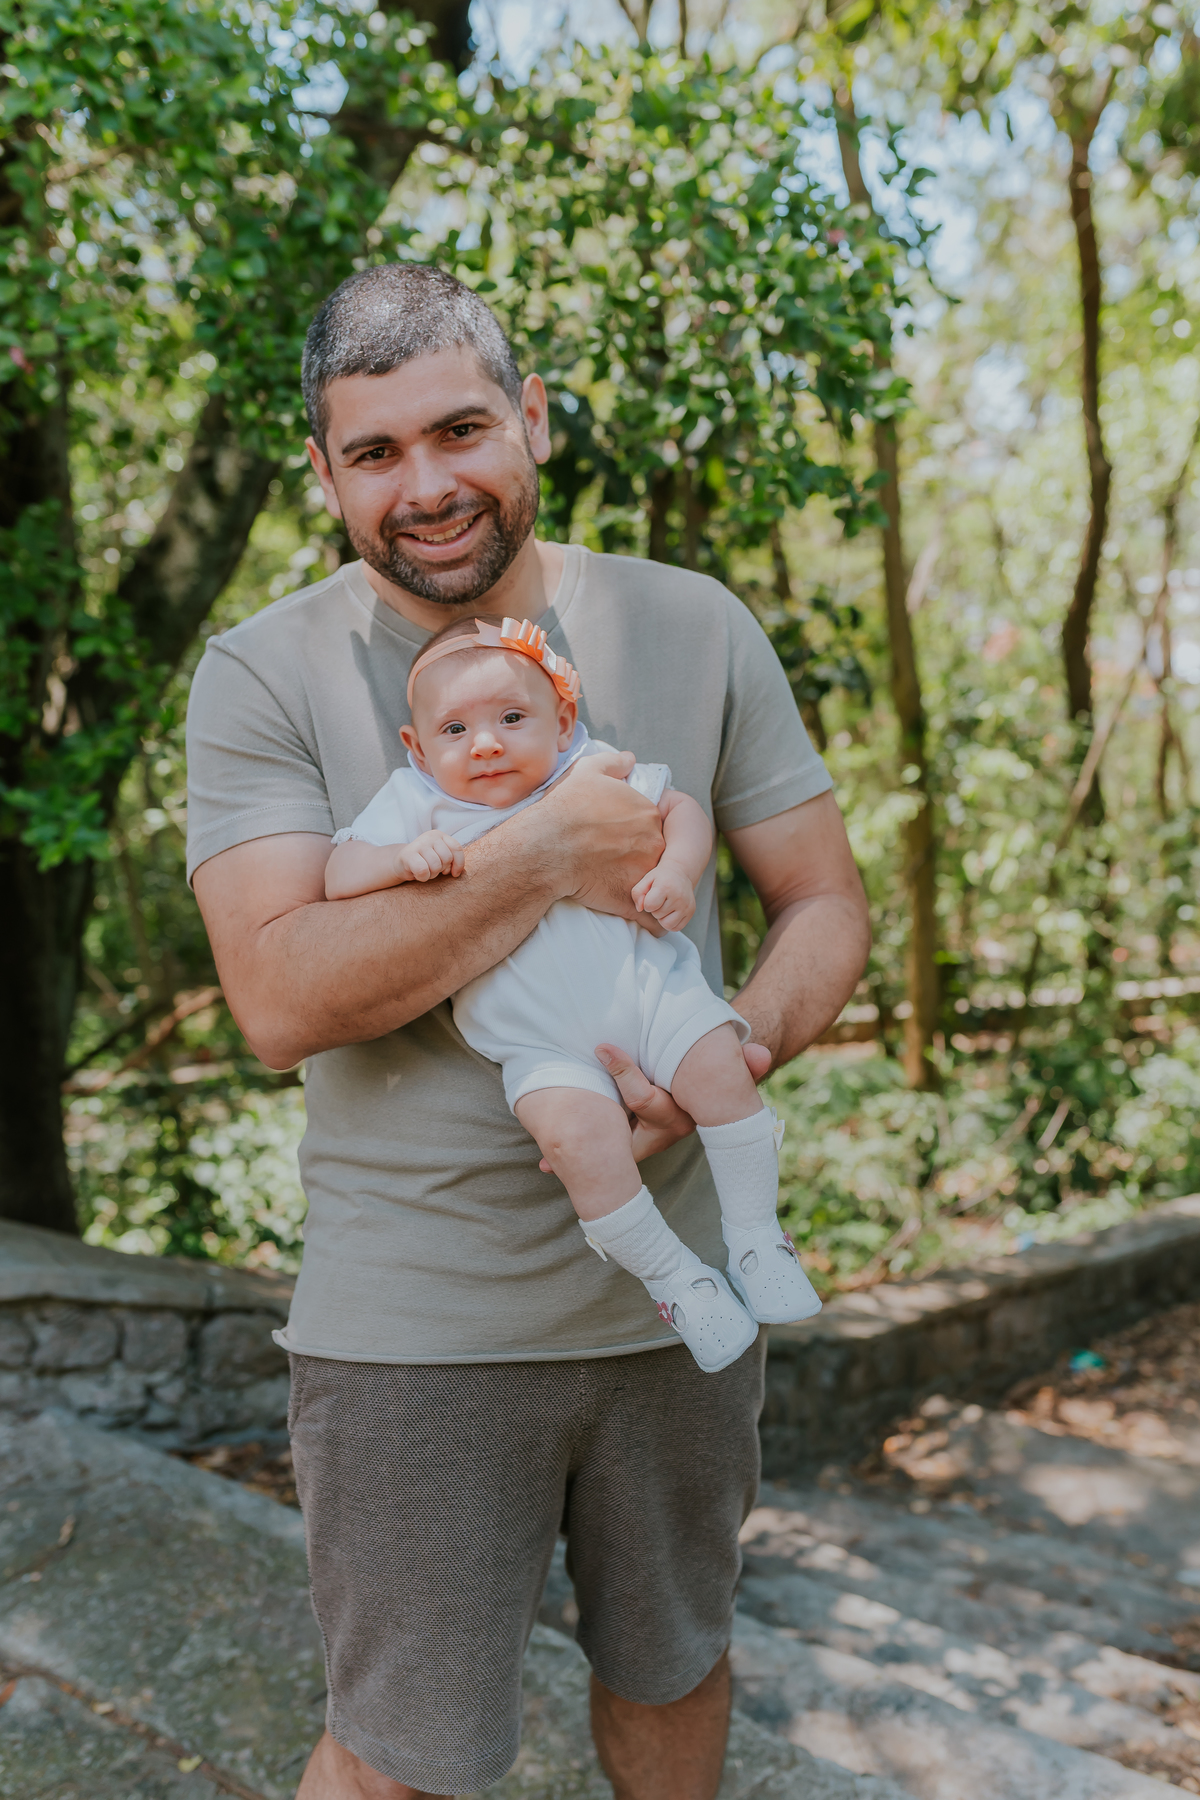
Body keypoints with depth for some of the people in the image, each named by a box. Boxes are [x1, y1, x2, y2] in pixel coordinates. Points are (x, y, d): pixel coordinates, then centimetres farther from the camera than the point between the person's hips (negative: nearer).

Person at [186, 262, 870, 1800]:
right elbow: (278, 999, -19)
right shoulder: (262, 675, -8)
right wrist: (548, 858, -24)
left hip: (678, 1291, 3)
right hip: (413, 1316, -2)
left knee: (674, 1667, 24)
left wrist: (728, 1058, -18)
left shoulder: (693, 628, -1)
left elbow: (826, 903, 2)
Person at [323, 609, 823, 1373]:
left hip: (644, 984, 2)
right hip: (542, 1045, -1)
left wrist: (676, 872, -8)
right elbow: (340, 876, -2)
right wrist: (404, 857, -21)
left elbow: (682, 809, 12)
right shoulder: (418, 806, 3)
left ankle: (756, 1238, 0)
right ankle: (673, 1278, -7)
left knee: (718, 1065, -22)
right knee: (577, 1131, -27)